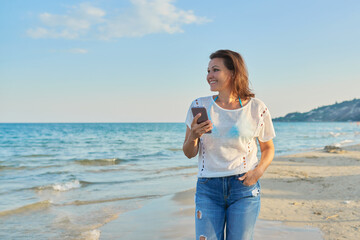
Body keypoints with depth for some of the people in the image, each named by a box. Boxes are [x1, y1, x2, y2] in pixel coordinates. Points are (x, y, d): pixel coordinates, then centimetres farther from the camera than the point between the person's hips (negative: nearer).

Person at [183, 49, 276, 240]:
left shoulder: (257, 109, -1)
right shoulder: (199, 106, 1)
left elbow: (268, 148, 12)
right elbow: (189, 153, 5)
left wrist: (258, 171, -7)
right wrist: (193, 136, -16)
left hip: (244, 188, -1)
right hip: (207, 188, 1)